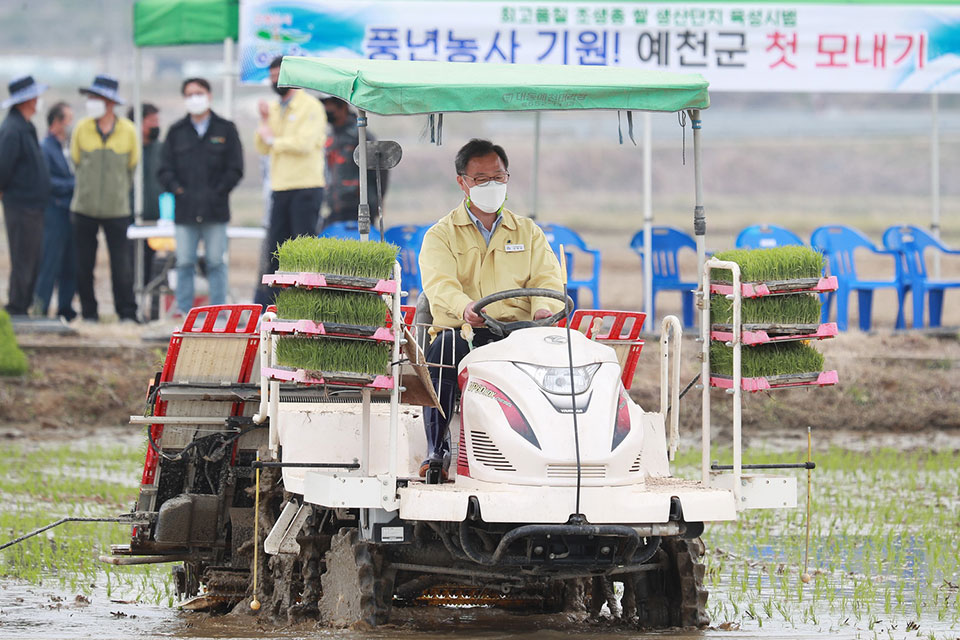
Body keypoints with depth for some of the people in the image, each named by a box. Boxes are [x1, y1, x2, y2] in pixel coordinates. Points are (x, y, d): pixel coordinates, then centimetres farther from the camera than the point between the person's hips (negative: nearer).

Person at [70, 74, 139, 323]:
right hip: (85, 207, 2)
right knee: (84, 264, 3)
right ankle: (89, 313, 13)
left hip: (117, 207, -2)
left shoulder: (128, 130, -2)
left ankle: (127, 313, 2)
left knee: (122, 265, -6)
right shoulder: (82, 128, 1)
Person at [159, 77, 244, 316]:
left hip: (215, 209, -2)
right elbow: (165, 169, 10)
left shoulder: (225, 130, 7)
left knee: (216, 262, -1)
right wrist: (177, 189, -6)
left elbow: (235, 169, 4)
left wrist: (218, 192, -6)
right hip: (185, 210, 2)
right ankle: (183, 310, 4)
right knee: (184, 263, 0)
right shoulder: (176, 132, 12)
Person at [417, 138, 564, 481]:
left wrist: (545, 310, -18)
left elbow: (547, 279, 8)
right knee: (442, 350, -36)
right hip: (463, 333, -1)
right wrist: (464, 307, -33)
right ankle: (437, 450, -33)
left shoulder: (528, 232, 22)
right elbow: (438, 283, -9)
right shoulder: (441, 235, 11)